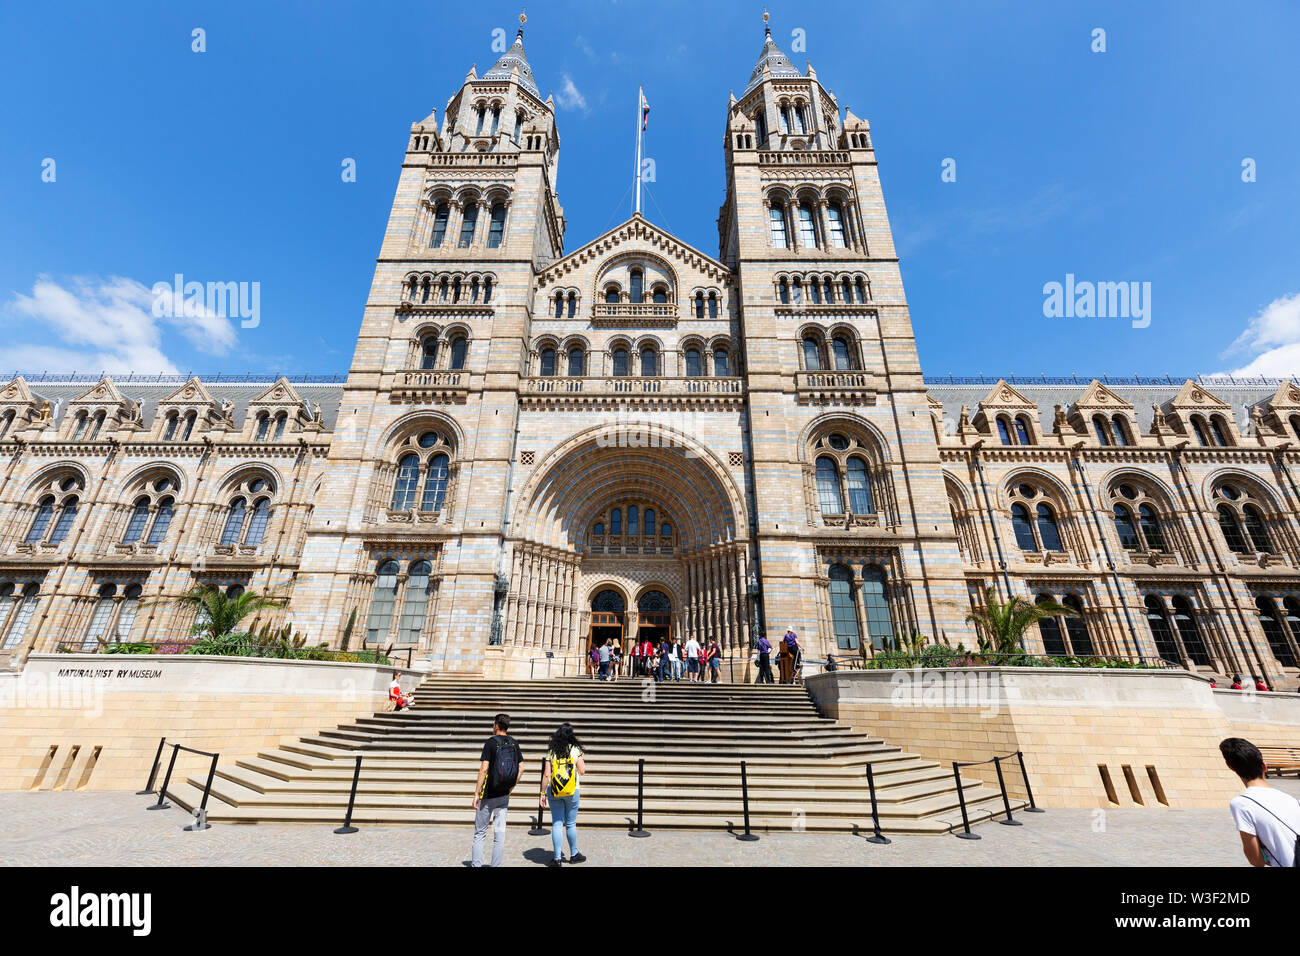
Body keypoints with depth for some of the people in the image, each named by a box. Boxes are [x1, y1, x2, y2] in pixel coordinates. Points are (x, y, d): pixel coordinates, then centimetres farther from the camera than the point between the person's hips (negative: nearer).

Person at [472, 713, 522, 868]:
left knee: (480, 833, 10)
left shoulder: (491, 742, -12)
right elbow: (521, 768, 3)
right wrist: (512, 787, 11)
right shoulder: (514, 743, 3)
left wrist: (476, 793, -11)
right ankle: (496, 865, 14)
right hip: (504, 795, 4)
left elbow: (484, 769, -17)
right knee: (500, 833, 11)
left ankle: (476, 864, 10)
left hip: (489, 794, -4)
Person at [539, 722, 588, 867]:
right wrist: (581, 760, 12)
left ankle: (557, 858, 10)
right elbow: (582, 771, -4)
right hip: (572, 791, -1)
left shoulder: (552, 751, 0)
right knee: (571, 824, 12)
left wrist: (542, 793, 5)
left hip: (553, 791, 2)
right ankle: (574, 855, 26)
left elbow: (546, 774, -2)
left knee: (557, 824, 8)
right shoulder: (575, 750, -5)